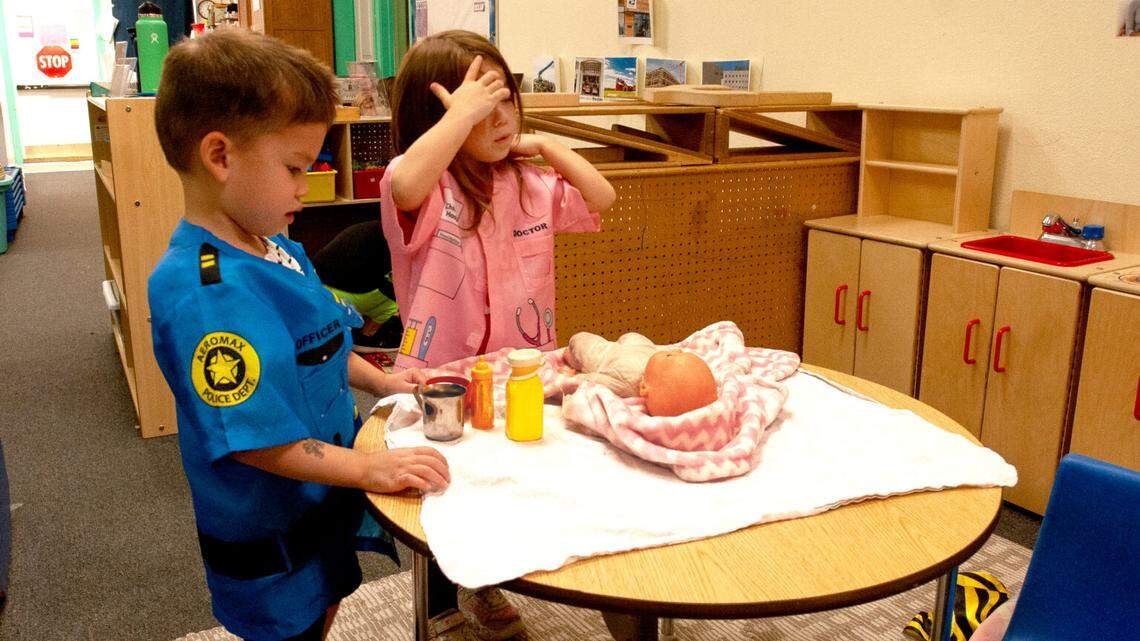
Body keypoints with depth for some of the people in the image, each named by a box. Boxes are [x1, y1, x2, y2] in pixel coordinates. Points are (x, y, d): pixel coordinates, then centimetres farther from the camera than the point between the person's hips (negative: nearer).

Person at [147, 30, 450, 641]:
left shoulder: (278, 249, 0)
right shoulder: (198, 291, -30)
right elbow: (245, 435, -30)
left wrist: (381, 381, 3)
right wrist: (367, 468, -28)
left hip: (325, 500, 8)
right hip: (271, 539, -8)